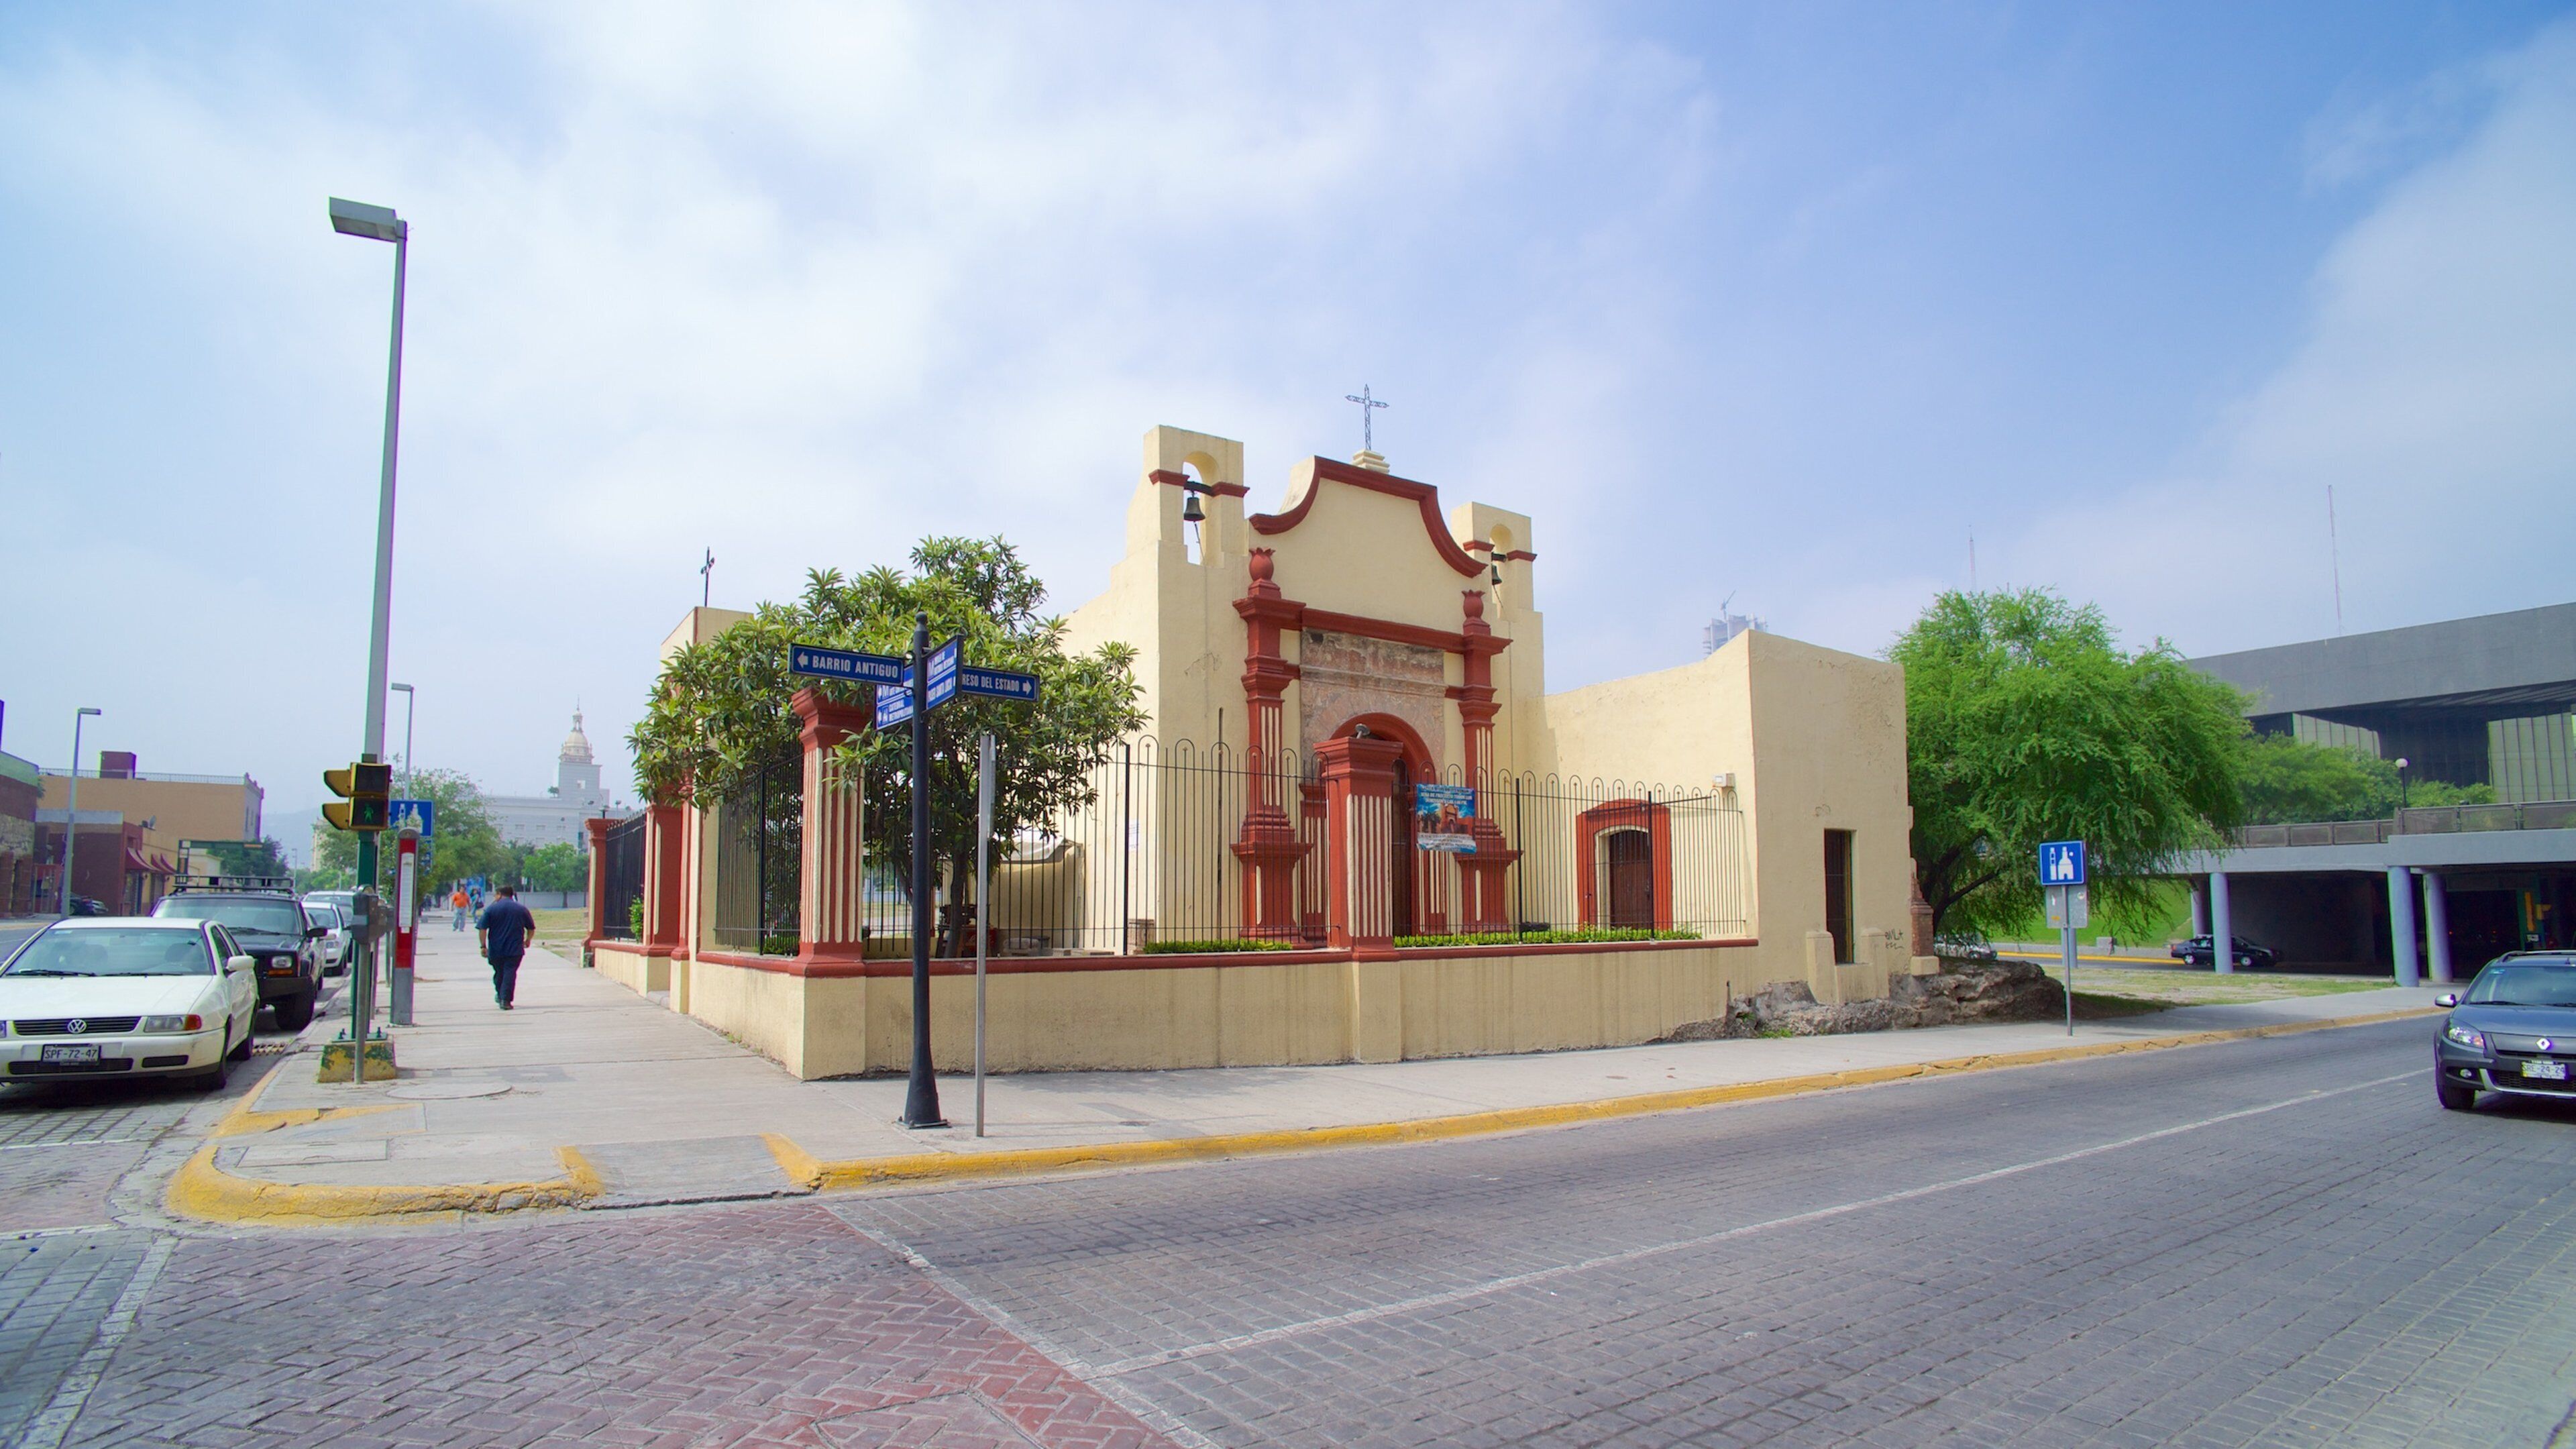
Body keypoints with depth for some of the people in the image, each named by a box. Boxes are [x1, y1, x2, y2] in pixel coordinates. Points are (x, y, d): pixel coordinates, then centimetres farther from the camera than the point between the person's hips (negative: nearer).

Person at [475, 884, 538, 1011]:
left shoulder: (491, 909, -2)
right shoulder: (522, 909, 3)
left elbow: (482, 929, -8)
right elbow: (531, 929, 9)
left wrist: (483, 946, -5)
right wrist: (527, 941, 25)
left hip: (495, 949, 1)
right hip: (515, 950, 0)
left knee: (499, 972, 18)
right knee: (510, 973, -2)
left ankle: (500, 995, 33)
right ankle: (505, 1000, -11)